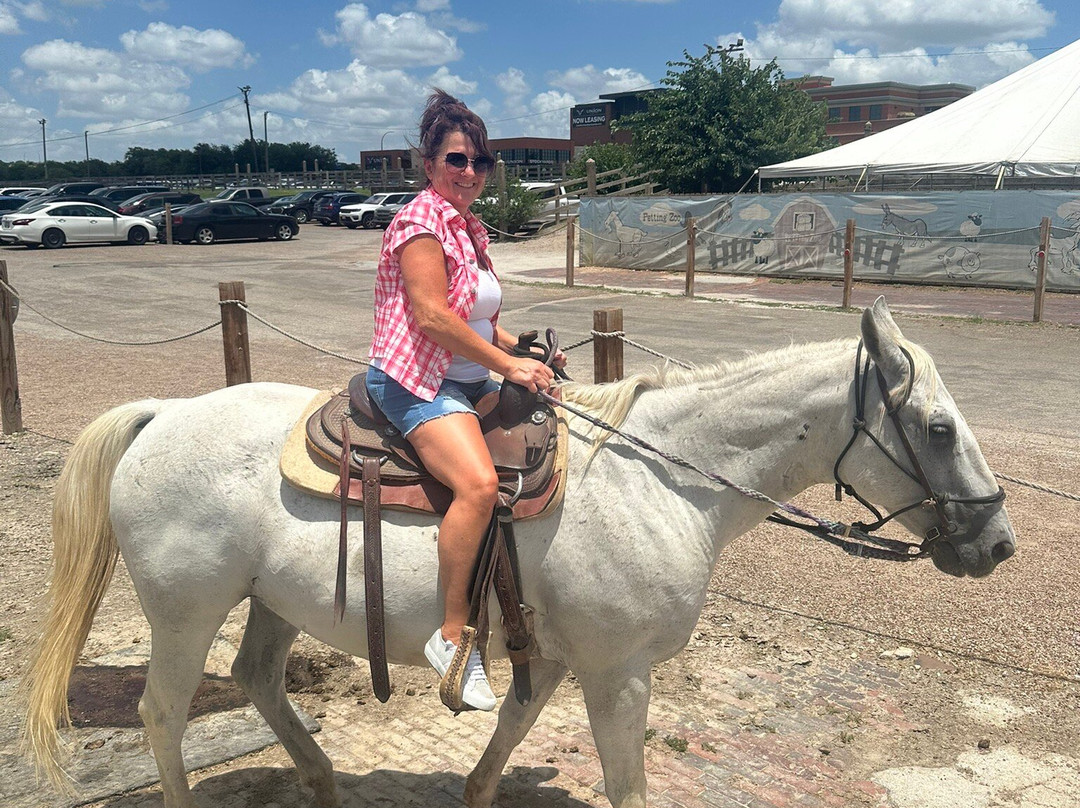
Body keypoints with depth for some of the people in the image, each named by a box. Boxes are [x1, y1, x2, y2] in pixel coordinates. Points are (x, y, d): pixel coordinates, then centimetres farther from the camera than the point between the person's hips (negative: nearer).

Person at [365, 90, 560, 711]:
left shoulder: (470, 228, 19)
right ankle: (453, 636, -20)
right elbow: (431, 316, -20)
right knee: (479, 482, -31)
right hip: (416, 381, -10)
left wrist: (524, 351, 8)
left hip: (470, 380, 10)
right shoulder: (422, 220, -10)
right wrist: (507, 365, -17)